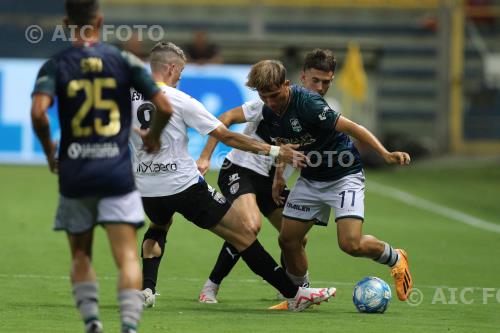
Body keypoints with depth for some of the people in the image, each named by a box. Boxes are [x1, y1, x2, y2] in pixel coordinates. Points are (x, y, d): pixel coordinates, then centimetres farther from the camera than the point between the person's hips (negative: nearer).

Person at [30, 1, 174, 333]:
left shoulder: (55, 65, 1)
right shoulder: (124, 60, 2)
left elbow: (39, 112, -16)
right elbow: (164, 107, -3)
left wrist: (49, 150, 0)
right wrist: (153, 137, 17)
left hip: (74, 172, 1)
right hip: (118, 173, -1)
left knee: (80, 256, 16)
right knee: (128, 258, -2)